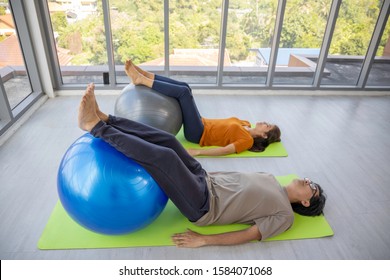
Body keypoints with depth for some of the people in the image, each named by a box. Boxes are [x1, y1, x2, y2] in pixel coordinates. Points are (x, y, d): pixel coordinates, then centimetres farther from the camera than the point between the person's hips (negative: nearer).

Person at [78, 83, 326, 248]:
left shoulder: (284, 215, -1)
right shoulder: (269, 179, 20)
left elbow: (246, 236, -11)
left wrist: (203, 239, -18)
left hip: (203, 207, -8)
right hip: (207, 182, 8)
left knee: (165, 156, -29)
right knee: (167, 141, -13)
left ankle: (95, 126, -18)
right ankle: (102, 118, -11)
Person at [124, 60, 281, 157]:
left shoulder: (248, 140, -11)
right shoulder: (245, 125, 15)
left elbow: (225, 150, -22)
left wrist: (197, 152, -33)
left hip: (198, 133, -8)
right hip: (202, 124, 8)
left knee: (183, 91, -24)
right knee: (184, 87, -4)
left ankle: (141, 80, -17)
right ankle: (141, 75, -5)